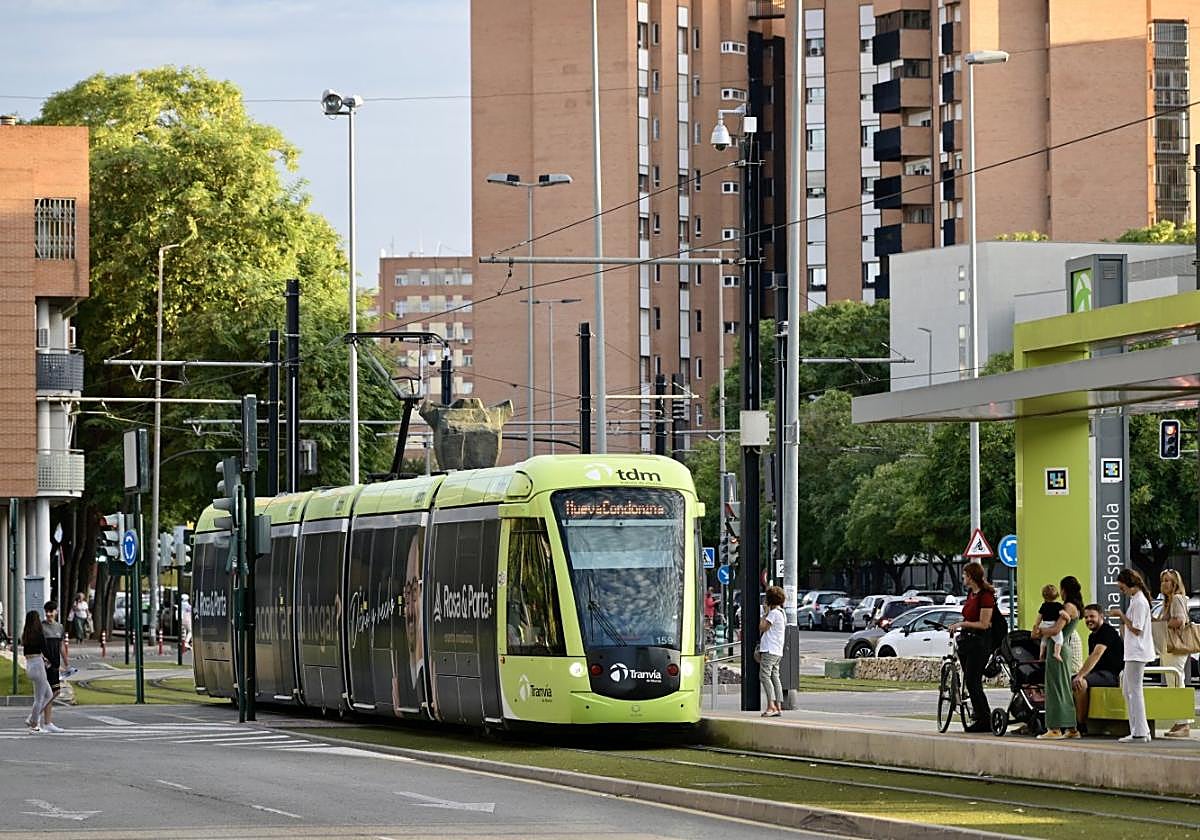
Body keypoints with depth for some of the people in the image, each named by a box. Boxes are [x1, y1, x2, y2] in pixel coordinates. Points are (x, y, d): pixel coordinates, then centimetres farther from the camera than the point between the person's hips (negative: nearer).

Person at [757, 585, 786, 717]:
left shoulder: (774, 613, -13)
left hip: (770, 650, -10)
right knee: (775, 677, 9)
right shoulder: (781, 612, 18)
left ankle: (771, 705, -23)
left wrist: (764, 614, -3)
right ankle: (778, 706, 7)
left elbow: (762, 627, -14)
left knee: (764, 675, -13)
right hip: (778, 651, 10)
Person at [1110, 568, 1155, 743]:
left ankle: (1140, 733, -8)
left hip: (1137, 653, -11)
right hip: (1132, 653, 11)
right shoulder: (1135, 600, 18)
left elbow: (1136, 630, -18)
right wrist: (1121, 616, 9)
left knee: (1134, 691, -8)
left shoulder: (1139, 602, -14)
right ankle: (1141, 730, 15)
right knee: (1127, 690, 13)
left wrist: (1122, 615, -12)